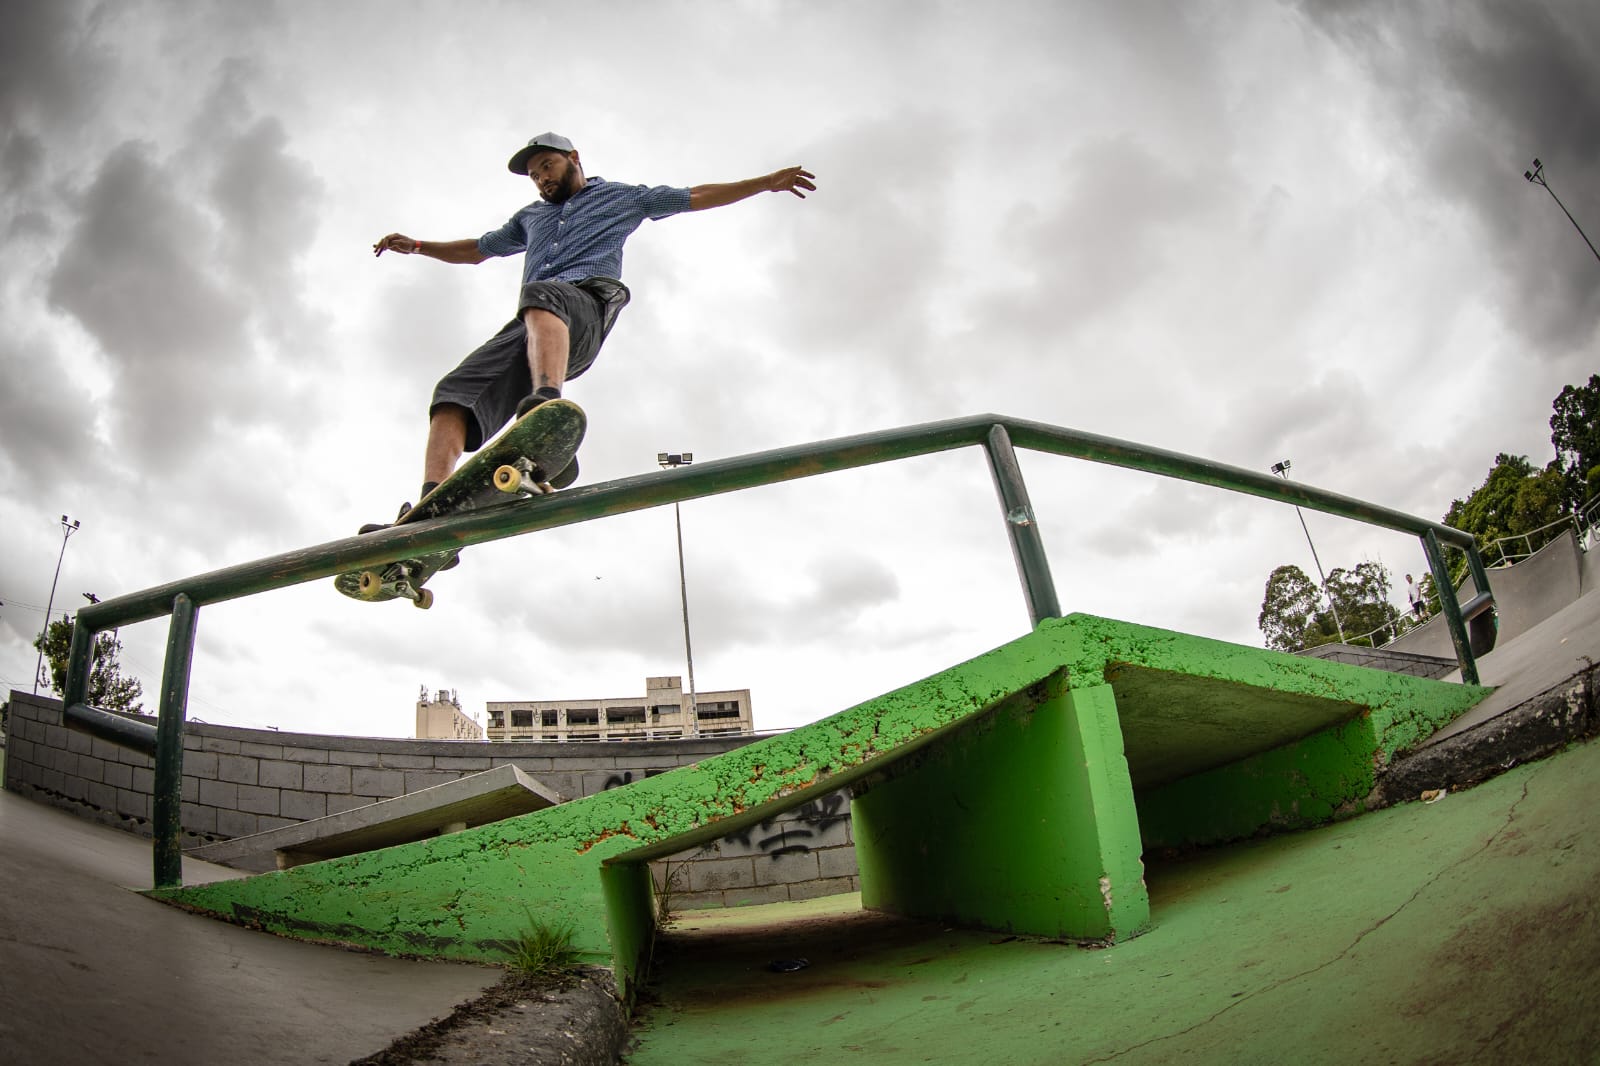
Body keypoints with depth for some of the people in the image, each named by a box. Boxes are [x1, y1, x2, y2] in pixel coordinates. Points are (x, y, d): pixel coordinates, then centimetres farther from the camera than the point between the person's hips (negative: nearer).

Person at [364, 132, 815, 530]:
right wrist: (417, 246, 38)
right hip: (530, 325, 5)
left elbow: (697, 197, 29)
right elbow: (477, 250, 51)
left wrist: (769, 181, 24)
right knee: (455, 393, -18)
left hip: (587, 303, -5)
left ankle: (549, 407, -70)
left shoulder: (620, 196, 30)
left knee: (540, 295, -42)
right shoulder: (531, 217, 42)